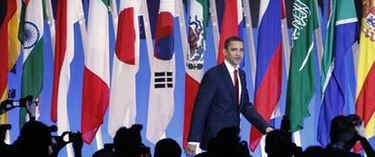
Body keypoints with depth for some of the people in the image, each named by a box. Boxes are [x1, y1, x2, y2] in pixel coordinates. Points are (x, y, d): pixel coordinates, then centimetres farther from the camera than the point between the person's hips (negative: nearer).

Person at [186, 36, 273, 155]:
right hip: (215, 138, -7)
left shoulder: (241, 74, 12)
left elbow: (245, 106, 17)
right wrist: (193, 140, -17)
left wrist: (265, 127, 5)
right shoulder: (213, 75, -11)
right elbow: (200, 109, -13)